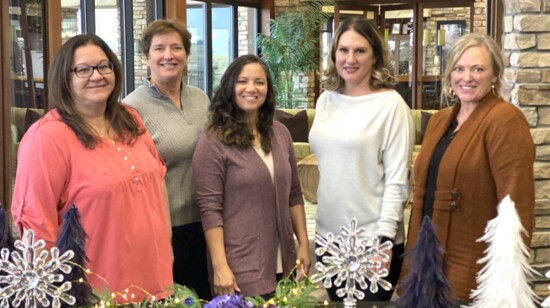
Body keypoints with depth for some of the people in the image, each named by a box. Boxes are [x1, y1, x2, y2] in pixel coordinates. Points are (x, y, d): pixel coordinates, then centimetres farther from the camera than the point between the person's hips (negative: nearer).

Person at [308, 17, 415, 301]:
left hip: (371, 239, -6)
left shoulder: (390, 104, -11)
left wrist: (384, 238, -18)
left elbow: (397, 178, -13)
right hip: (328, 234, 6)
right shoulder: (326, 100, 6)